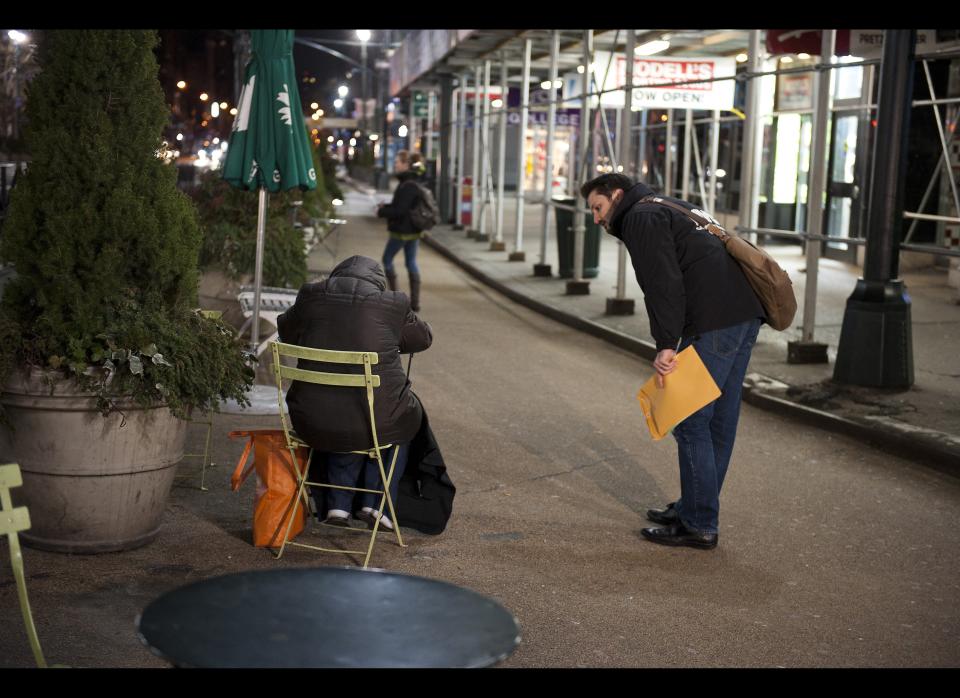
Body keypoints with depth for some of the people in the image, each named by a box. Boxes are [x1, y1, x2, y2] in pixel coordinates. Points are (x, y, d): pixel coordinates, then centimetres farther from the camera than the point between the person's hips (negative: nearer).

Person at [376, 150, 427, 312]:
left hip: (402, 231, -9)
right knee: (411, 262, 11)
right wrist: (386, 207, 11)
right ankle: (415, 302, 12)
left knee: (387, 259, 7)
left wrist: (382, 212, -11)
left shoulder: (407, 186, -21)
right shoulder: (415, 183, 10)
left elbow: (400, 210, -24)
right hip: (414, 231, 9)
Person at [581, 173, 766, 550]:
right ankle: (695, 507, 27)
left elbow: (664, 285, -15)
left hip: (714, 321, -10)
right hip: (747, 311, 10)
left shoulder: (641, 218, -1)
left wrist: (666, 345, -18)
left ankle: (699, 525, 0)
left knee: (691, 422, -4)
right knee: (718, 419, 16)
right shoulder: (672, 208, 29)